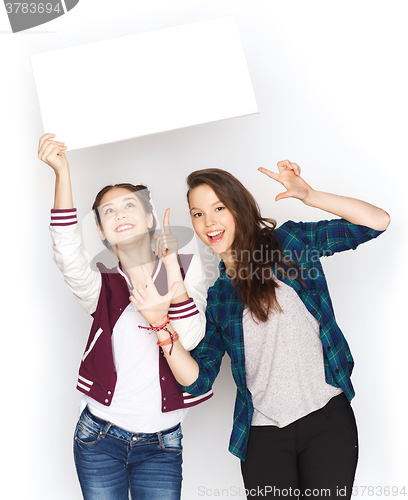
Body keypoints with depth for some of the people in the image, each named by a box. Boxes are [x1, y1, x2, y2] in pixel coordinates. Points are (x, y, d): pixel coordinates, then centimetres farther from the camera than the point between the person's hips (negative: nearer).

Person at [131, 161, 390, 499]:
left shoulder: (289, 241, 1)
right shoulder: (213, 293, 6)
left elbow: (378, 221, -3)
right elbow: (197, 380, -1)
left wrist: (309, 196, -13)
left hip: (327, 417, -2)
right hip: (263, 432, 2)